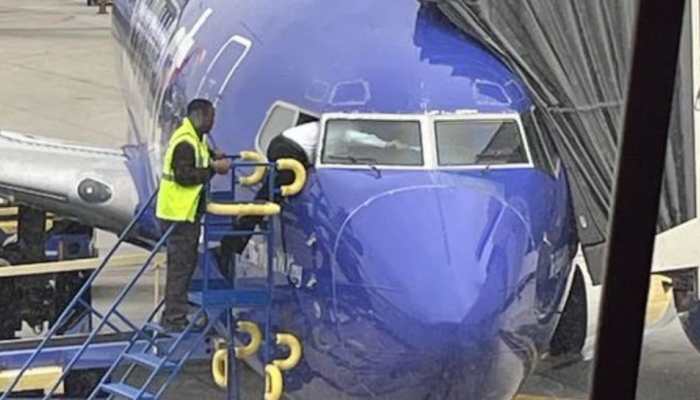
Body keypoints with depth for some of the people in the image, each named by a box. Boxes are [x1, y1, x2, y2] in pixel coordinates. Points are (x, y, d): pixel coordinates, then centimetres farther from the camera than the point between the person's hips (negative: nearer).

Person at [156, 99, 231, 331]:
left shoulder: (194, 138, 13)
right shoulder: (185, 142, -19)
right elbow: (184, 175, -25)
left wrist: (211, 157, 9)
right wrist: (213, 168, -21)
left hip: (187, 213, 11)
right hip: (178, 213, -11)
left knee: (186, 264, 16)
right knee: (180, 265, -7)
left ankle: (174, 316, 24)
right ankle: (174, 319, -3)